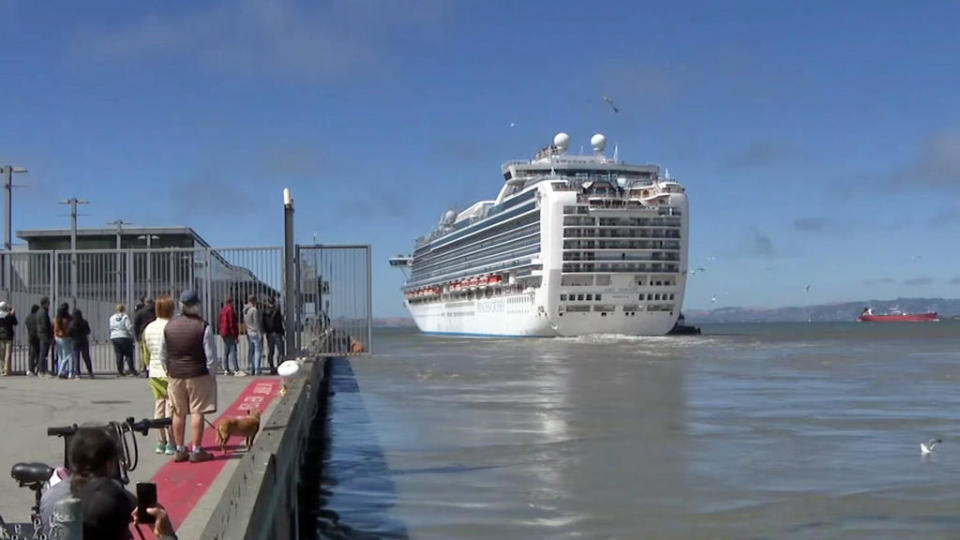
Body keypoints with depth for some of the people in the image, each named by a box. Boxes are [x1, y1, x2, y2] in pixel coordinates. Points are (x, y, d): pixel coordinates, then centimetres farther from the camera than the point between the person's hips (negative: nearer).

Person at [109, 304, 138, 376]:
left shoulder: (112, 318, 8)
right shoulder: (125, 317, -8)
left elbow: (110, 327, 8)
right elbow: (129, 327, -12)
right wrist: (132, 336, -3)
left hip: (114, 338, 4)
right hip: (125, 337, -4)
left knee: (119, 356, 6)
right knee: (129, 355, 0)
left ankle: (120, 372, 4)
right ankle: (132, 371, -4)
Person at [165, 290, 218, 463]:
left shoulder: (169, 326, 1)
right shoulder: (203, 327, -12)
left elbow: (163, 353, 8)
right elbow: (211, 356, -10)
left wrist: (169, 372, 17)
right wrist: (210, 374, 2)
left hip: (175, 375, 4)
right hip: (198, 374, -4)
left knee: (178, 413, 11)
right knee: (197, 412, 1)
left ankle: (180, 450, 18)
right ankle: (196, 451, 3)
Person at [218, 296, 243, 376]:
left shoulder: (222, 310, 14)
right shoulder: (230, 310, -13)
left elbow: (220, 322, 18)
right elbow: (232, 323, -17)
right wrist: (235, 335, -16)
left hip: (223, 333, 10)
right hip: (230, 333, -10)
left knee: (226, 352, 12)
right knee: (233, 351, -12)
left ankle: (227, 369, 15)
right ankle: (237, 370, -17)